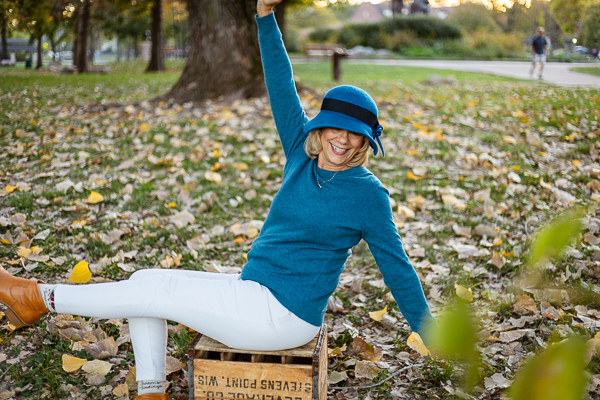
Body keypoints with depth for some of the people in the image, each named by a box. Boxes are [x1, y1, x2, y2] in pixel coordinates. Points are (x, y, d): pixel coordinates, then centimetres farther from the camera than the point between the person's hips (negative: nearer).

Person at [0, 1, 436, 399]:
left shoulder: (368, 194, -11)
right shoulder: (302, 156, 5)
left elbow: (396, 266, -4)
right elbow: (282, 87, 2)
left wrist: (432, 336, 1)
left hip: (283, 315, -7)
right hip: (253, 293, 8)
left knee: (152, 291, -10)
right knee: (144, 280, 3)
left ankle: (41, 297, 8)